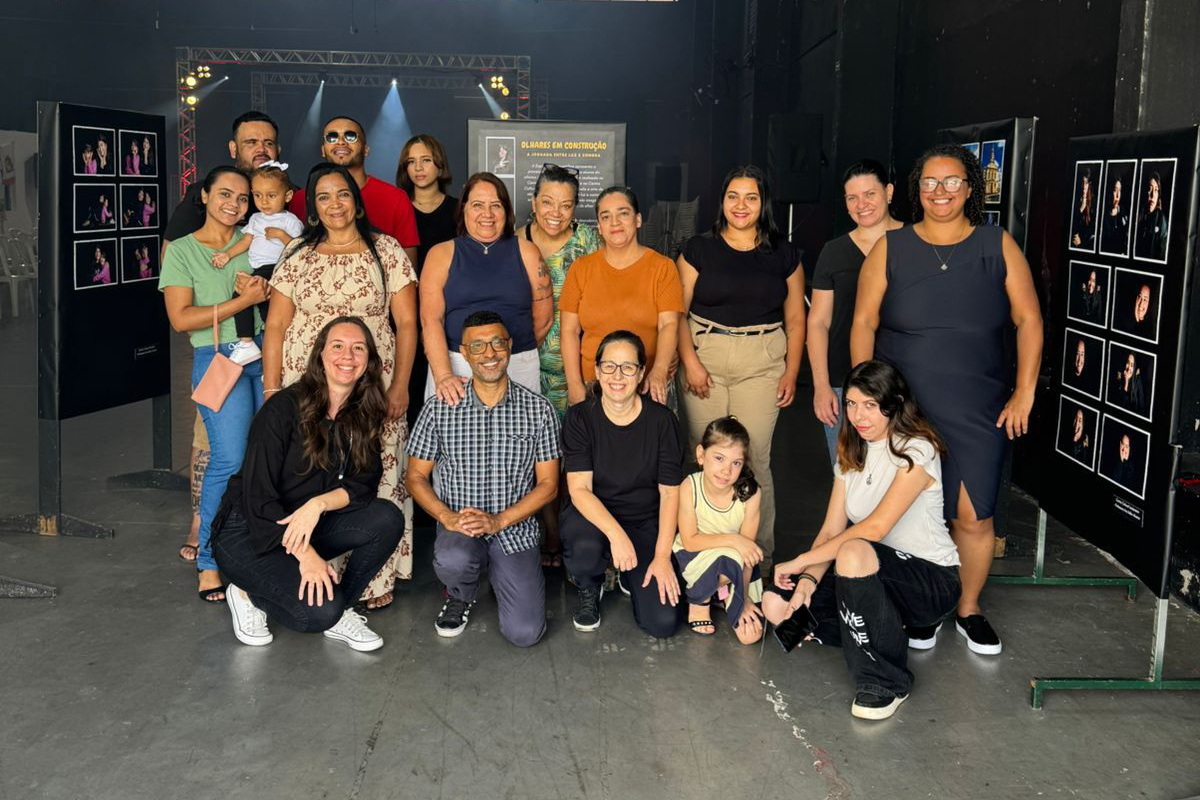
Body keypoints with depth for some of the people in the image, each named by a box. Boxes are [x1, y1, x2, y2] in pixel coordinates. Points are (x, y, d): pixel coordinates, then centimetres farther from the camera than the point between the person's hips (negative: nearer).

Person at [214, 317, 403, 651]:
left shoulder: (362, 416, 0)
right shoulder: (284, 408, -18)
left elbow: (364, 483, -6)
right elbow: (258, 497, -20)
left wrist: (319, 503, -26)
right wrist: (306, 555, -25)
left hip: (308, 526, 6)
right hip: (248, 534, -6)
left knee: (387, 519, -19)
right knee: (320, 609, -26)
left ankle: (338, 613, -3)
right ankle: (248, 594, 4)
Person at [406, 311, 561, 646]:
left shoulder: (538, 409, -1)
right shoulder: (440, 408, -1)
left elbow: (547, 484, 0)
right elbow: (416, 476, 4)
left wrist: (499, 521, -13)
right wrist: (448, 517, -14)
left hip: (515, 529, 0)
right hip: (457, 528, 0)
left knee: (525, 633, -14)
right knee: (453, 561, -36)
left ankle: (499, 572, 22)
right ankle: (460, 596, 4)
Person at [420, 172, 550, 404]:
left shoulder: (526, 252, 8)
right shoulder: (441, 254, 6)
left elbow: (543, 319, 10)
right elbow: (430, 320, -5)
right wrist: (443, 376, -16)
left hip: (519, 367, 1)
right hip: (454, 366, -1)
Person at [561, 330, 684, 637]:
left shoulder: (662, 420, -7)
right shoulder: (580, 417, -8)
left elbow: (670, 492, -6)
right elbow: (579, 489, -15)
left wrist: (662, 556, -13)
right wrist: (616, 534, -31)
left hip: (646, 522, 1)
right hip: (590, 516, -1)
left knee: (663, 623, -15)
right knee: (586, 546, -39)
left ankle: (630, 574, 20)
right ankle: (589, 589, 0)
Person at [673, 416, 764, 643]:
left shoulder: (750, 493, -20)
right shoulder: (690, 487, -24)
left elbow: (747, 546, -14)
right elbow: (689, 541, -21)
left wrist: (744, 597, -13)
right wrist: (732, 540, -31)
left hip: (735, 561, 2)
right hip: (692, 557, -2)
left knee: (751, 635, -7)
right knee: (728, 559, -37)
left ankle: (723, 589, 22)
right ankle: (698, 599, -4)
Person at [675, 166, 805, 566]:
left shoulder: (783, 254, 9)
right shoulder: (699, 249, 7)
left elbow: (794, 319, 12)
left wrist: (791, 373, 5)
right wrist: (689, 361, -7)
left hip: (762, 363, 0)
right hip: (705, 358, 0)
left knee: (754, 459, -6)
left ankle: (760, 552, 7)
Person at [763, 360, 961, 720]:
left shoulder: (917, 451, -16)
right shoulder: (852, 453, 8)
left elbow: (874, 528, -26)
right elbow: (831, 529, 1)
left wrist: (801, 561, -22)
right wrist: (808, 579, -18)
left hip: (931, 579, -8)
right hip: (872, 573, 8)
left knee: (855, 553, -39)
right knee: (777, 603, -11)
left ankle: (887, 683, -19)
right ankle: (903, 628, 5)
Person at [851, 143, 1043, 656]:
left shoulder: (998, 245, 4)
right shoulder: (890, 249, 3)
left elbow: (1028, 321, 4)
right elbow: (864, 323, 3)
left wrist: (1024, 393, -1)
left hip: (979, 412, 0)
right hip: (901, 409, 0)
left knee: (973, 516, -1)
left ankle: (968, 609, 22)